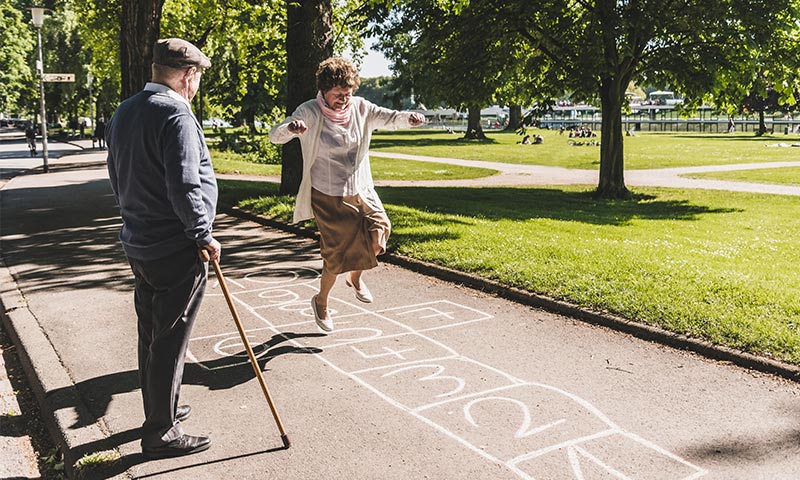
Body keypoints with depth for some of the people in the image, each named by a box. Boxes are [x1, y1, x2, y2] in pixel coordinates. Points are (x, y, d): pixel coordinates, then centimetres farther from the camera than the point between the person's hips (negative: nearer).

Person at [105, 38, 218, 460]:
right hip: (176, 250, -9)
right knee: (169, 344, 1)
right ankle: (161, 434, 12)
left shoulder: (122, 113, 11)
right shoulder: (176, 115, -18)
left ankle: (160, 411, 36)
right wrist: (203, 235, -15)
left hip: (138, 246, 9)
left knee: (151, 337, 19)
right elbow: (184, 186, -26)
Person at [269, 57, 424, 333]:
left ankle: (355, 278, 16)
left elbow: (389, 118, -9)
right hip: (328, 196, -4)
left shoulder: (360, 108, -1)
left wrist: (408, 118, -33)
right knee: (337, 253, -2)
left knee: (378, 232, -16)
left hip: (360, 190, 4)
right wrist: (290, 128, -47)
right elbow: (275, 137, -22)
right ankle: (321, 302, 27)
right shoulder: (310, 112, -13)